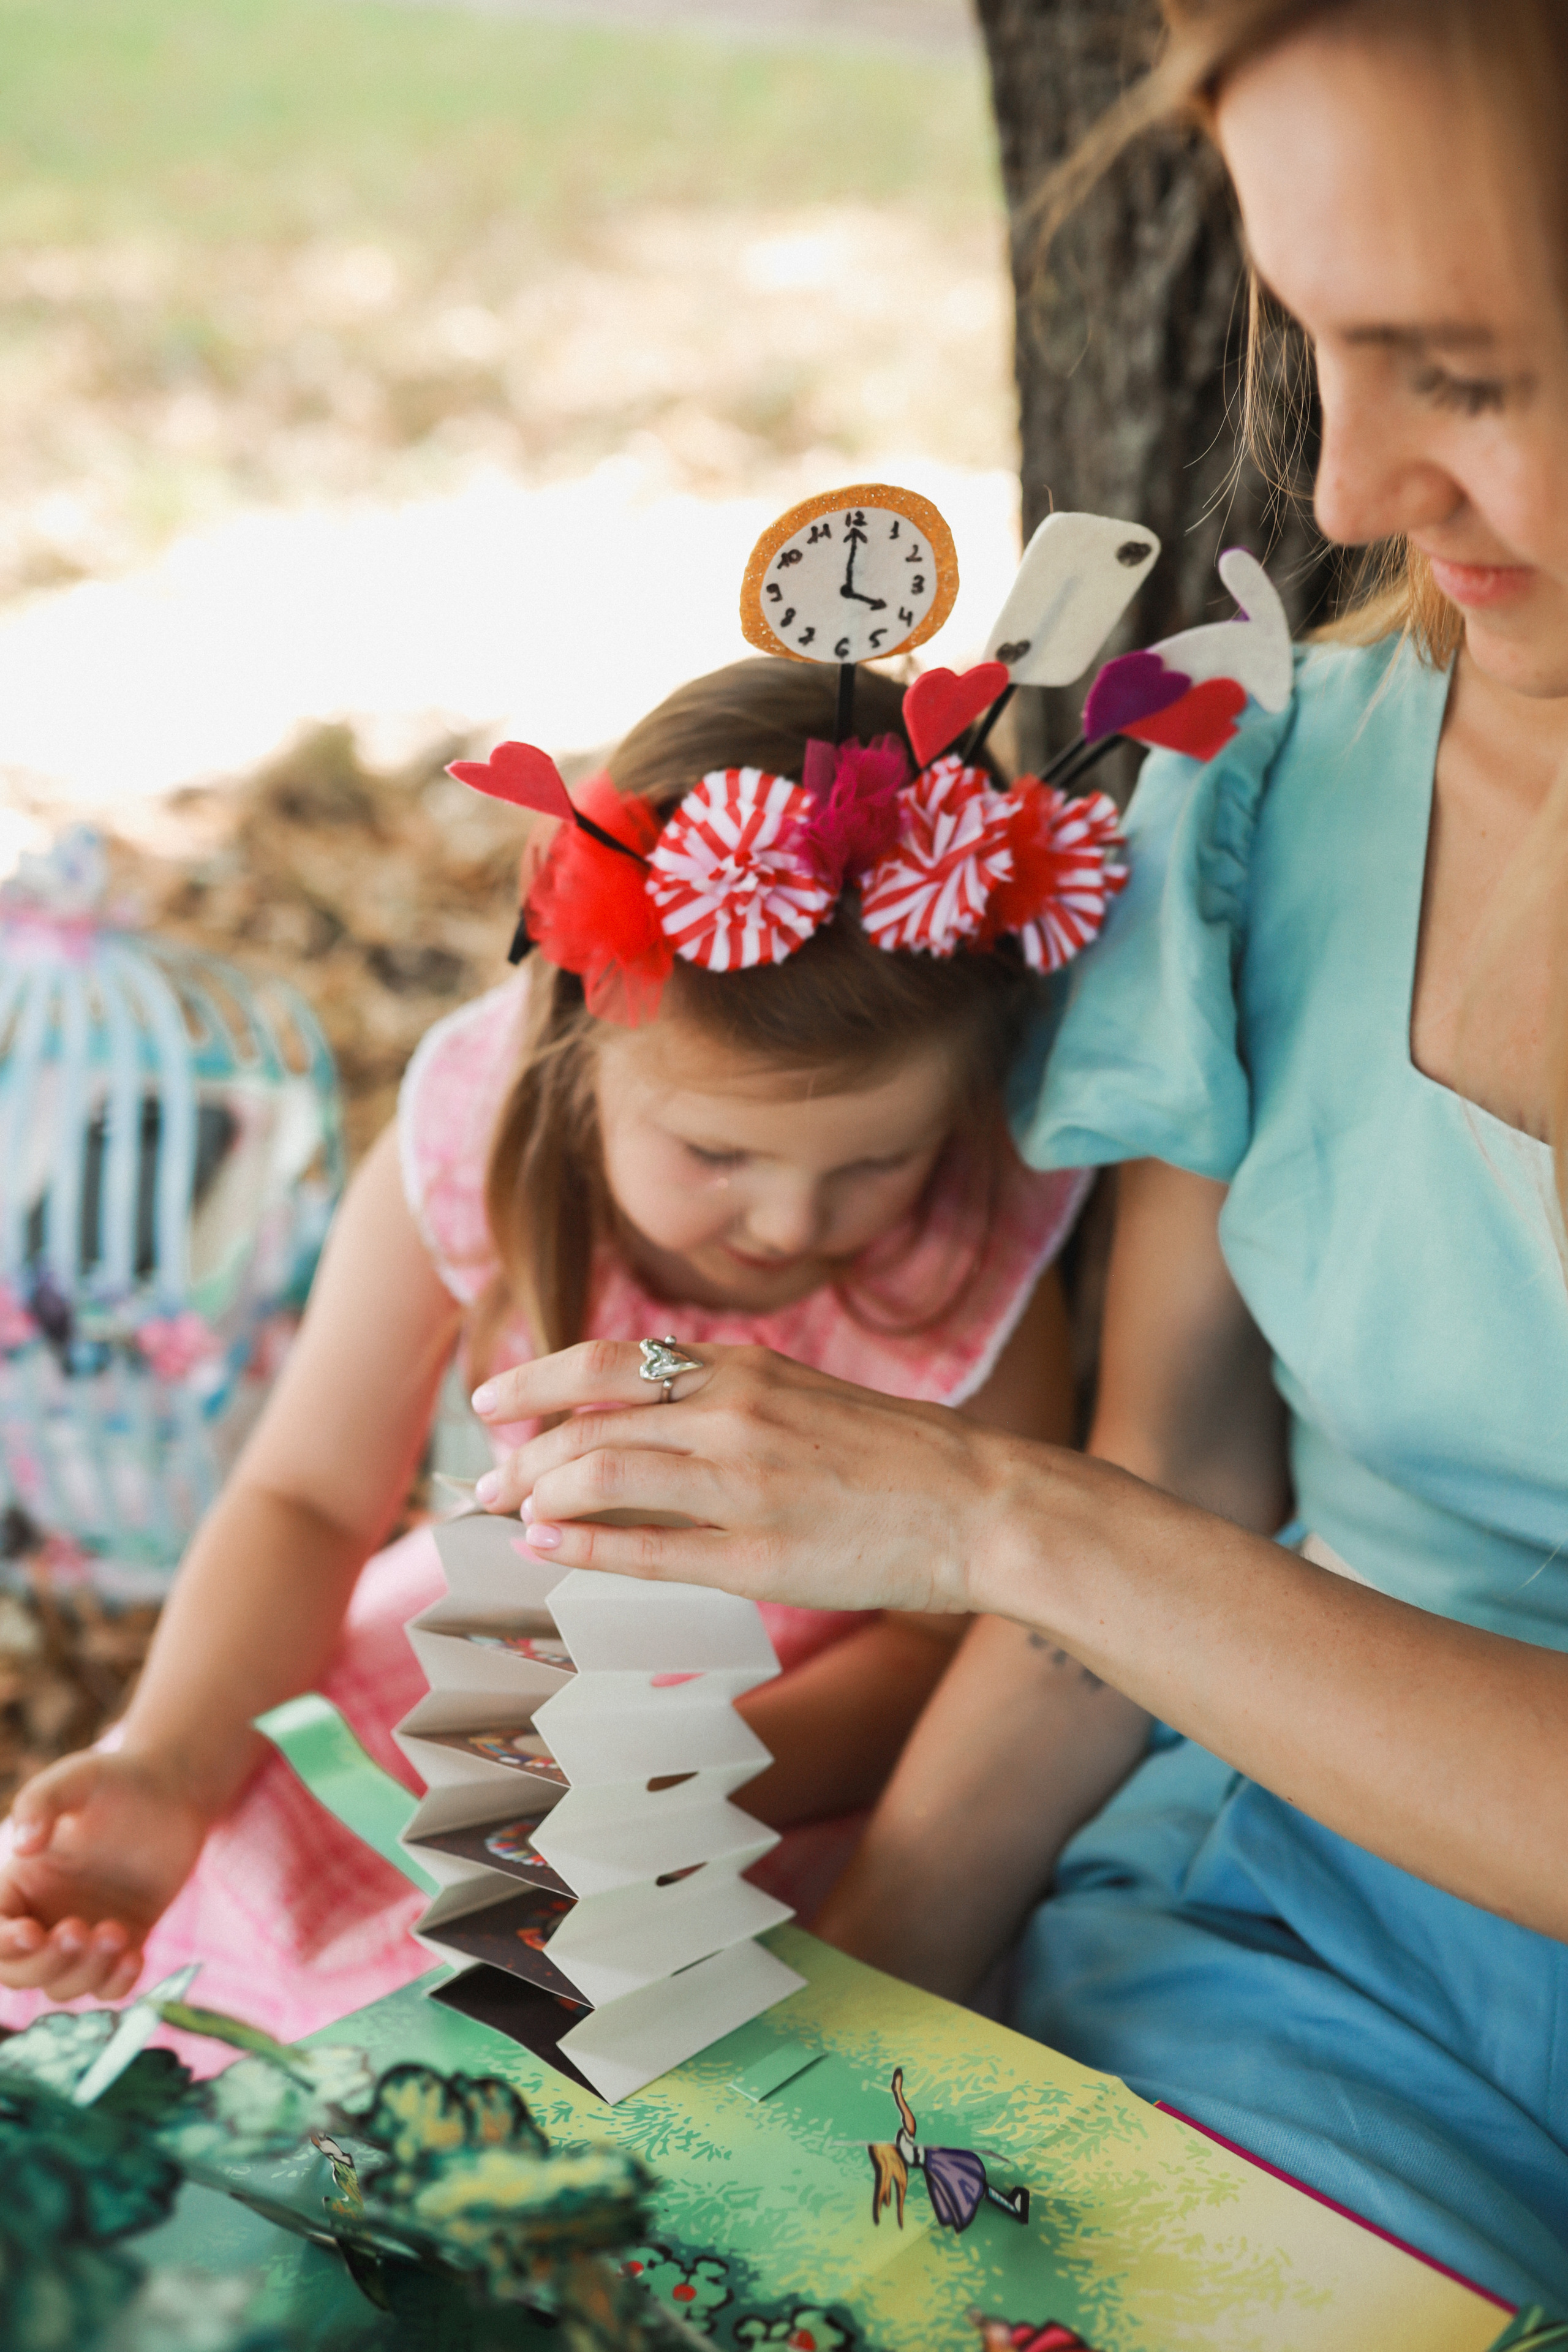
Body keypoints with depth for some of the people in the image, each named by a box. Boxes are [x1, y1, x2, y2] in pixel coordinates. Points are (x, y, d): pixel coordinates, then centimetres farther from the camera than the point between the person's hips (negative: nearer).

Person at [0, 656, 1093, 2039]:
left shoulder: (986, 1264, -24)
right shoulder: (474, 1151, -19)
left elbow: (951, 1640, -16)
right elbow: (308, 1501, -9)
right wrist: (164, 1770, -25)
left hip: (806, 1743, -3)